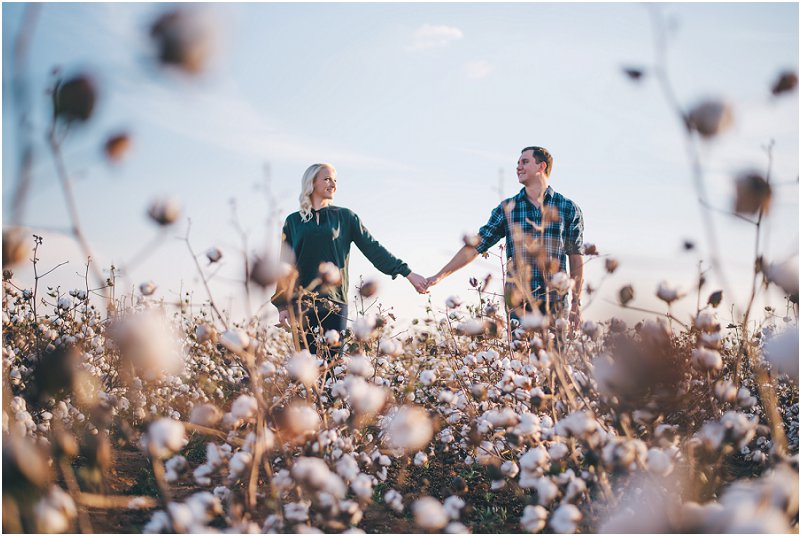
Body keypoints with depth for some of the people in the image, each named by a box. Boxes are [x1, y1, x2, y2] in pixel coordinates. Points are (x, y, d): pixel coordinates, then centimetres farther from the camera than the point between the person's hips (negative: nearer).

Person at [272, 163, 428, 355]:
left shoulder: (345, 217, 10)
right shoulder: (293, 221, 11)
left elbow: (373, 248, 7)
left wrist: (408, 273, 0)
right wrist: (282, 305, 6)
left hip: (335, 303, 0)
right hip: (301, 304, 0)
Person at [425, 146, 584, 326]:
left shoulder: (568, 209, 5)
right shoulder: (506, 209, 8)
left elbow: (576, 257, 7)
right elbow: (475, 246, 8)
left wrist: (576, 303, 4)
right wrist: (440, 275, 3)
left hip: (556, 305, -1)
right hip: (518, 304, 1)